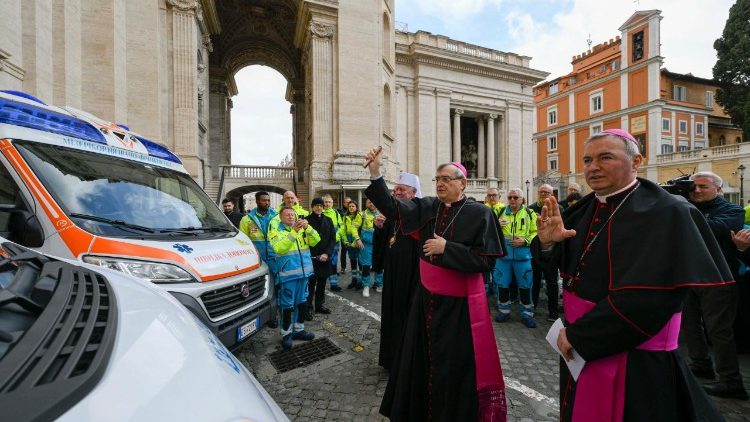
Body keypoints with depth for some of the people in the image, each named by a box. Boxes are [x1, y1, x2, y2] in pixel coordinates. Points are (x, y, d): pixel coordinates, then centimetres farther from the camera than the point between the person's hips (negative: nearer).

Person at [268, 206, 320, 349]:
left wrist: (307, 228, -17)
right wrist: (293, 232, -25)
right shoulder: (276, 230, -4)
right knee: (287, 305, 3)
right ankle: (286, 333, 20)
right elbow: (279, 248, -20)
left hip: (303, 271, 5)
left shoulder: (302, 229, 9)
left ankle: (298, 329, 31)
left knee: (302, 302, 15)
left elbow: (315, 241, -1)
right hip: (288, 273, -5)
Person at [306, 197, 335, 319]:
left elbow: (333, 238, 5)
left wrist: (327, 253, -8)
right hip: (311, 257, -4)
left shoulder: (328, 220, 8)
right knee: (311, 283, -1)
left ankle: (320, 304, 26)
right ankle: (308, 308, 9)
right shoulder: (307, 220, -3)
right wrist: (315, 255, -12)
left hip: (325, 256, 4)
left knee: (322, 282, 13)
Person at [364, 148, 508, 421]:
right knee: (422, 357, 20)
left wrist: (446, 248, -21)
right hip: (427, 297, 5)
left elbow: (486, 260, -16)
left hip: (458, 304, -4)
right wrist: (375, 173, -18)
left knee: (455, 365, 11)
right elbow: (392, 207, -9)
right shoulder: (428, 207, -1)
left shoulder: (479, 214, -12)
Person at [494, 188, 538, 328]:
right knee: (503, 284, 10)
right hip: (503, 255, 1)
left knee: (525, 286, 8)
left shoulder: (529, 213, 2)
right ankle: (504, 311, 27)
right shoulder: (500, 212, 5)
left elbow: (536, 232, 2)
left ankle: (527, 314, 25)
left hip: (522, 256, -1)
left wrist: (525, 240, -13)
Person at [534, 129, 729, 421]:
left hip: (635, 361, -5)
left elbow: (649, 296, -23)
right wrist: (547, 243, -18)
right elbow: (568, 266, 5)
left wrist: (577, 334, -19)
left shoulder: (667, 213, -16)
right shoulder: (586, 209, 1)